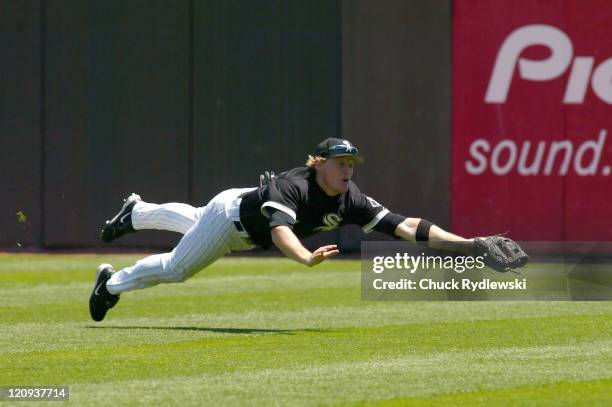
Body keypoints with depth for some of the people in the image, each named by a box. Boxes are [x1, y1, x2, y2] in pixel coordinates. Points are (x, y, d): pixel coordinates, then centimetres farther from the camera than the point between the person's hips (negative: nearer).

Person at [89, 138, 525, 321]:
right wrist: (306, 258, -82)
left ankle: (137, 212, 60)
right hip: (231, 212, -7)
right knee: (175, 268, 11)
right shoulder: (292, 187, -43)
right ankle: (111, 283, 38)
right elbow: (279, 228, -61)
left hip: (249, 233, 7)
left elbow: (404, 225, -36)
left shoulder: (352, 201, -28)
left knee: (192, 223, 34)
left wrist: (465, 243, -48)